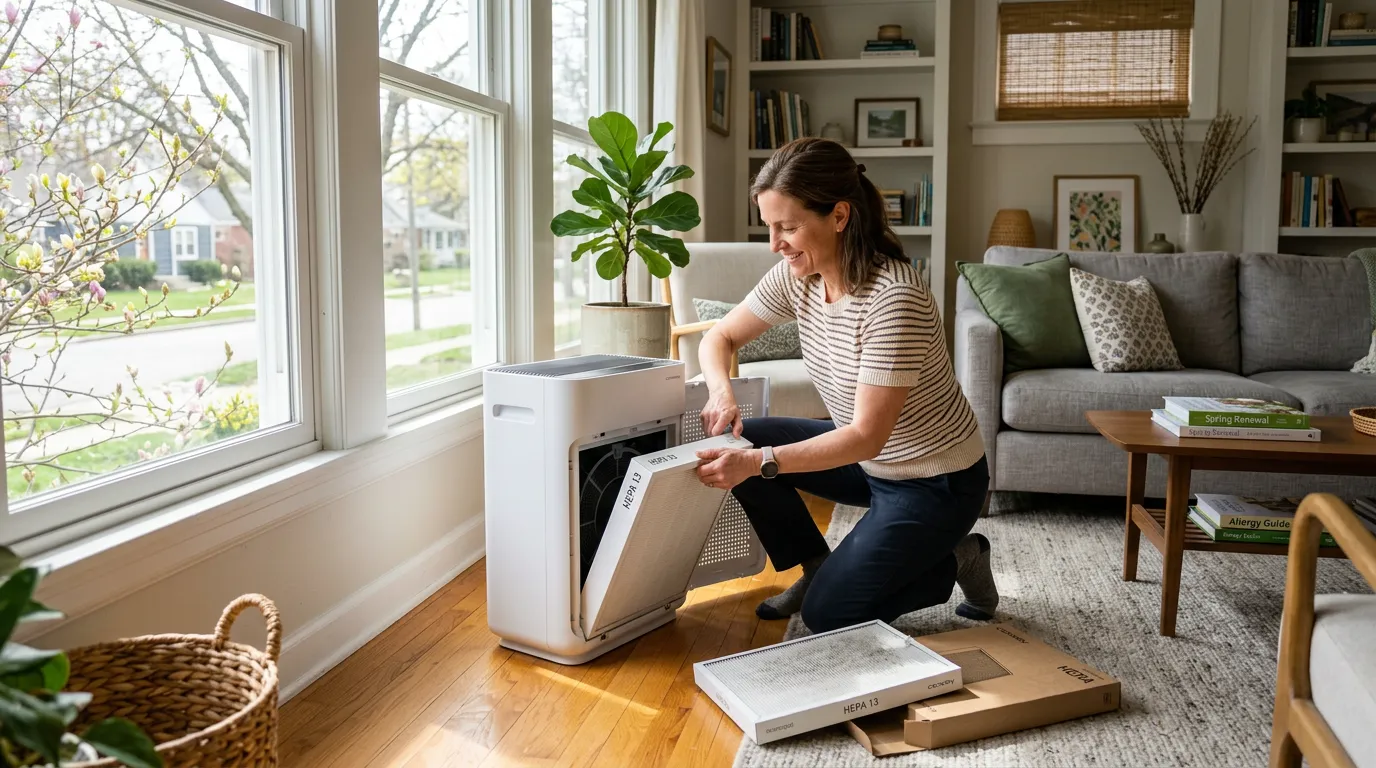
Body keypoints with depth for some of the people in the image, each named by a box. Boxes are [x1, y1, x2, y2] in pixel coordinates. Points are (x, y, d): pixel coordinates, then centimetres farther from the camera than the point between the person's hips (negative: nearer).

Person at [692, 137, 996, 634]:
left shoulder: (893, 297, -31)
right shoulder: (795, 276, -9)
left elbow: (867, 437, -31)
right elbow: (720, 337, 2)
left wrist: (759, 461, -39)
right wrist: (721, 393, -20)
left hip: (936, 481, -7)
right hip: (868, 460, 7)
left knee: (826, 615, -8)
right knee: (739, 443, -7)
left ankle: (957, 561, 12)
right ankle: (817, 568, 10)